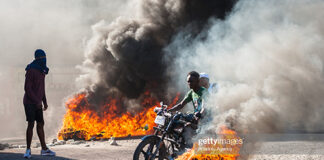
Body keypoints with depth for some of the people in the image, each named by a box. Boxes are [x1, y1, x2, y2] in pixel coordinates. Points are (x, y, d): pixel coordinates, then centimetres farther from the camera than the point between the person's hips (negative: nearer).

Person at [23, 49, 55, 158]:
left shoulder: (42, 71, 12)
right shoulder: (31, 70, -16)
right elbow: (27, 88, -21)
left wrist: (45, 102, 14)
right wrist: (37, 101, -23)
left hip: (37, 103, 9)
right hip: (29, 102, -8)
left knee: (40, 124, 10)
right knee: (31, 124, -12)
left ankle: (44, 149, 17)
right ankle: (28, 150, -6)